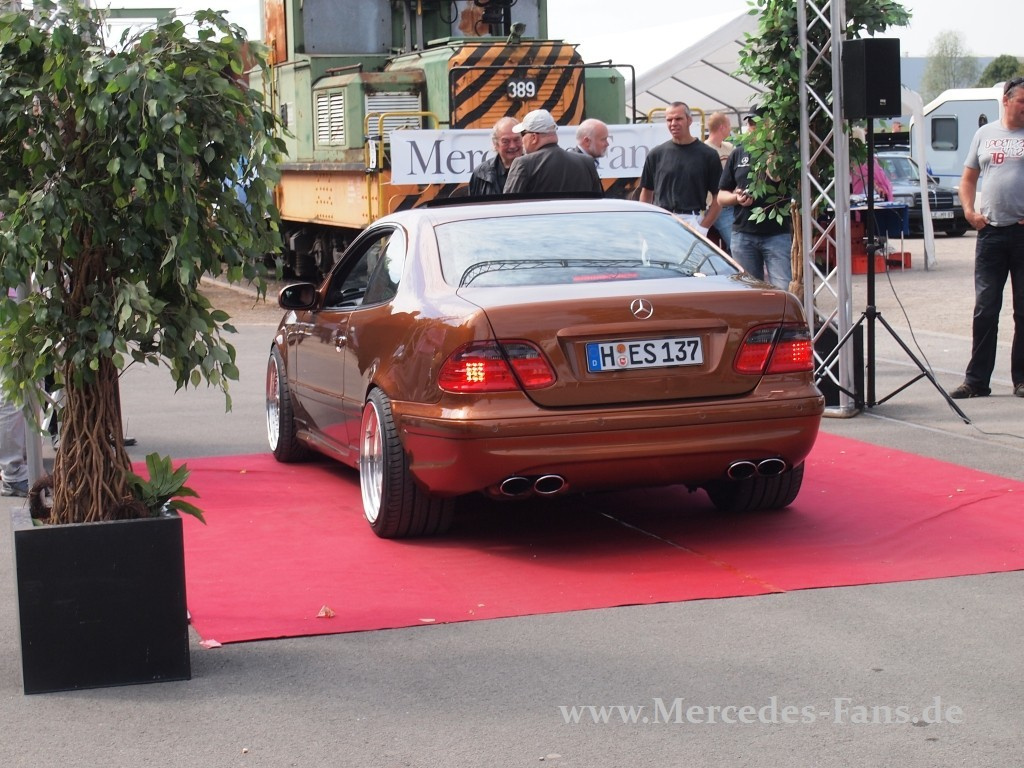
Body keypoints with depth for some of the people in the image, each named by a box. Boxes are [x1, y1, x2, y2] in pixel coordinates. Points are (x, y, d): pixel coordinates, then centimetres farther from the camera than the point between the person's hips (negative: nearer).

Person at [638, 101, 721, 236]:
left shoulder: (708, 155, 1)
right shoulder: (656, 154, 8)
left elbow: (718, 197, 1)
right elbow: (646, 192, 15)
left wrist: (703, 228, -8)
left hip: (692, 222, -2)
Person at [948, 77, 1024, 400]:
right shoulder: (985, 134, 12)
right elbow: (968, 179, 17)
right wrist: (969, 210, 0)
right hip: (991, 232, 2)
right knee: (985, 309, 3)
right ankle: (977, 380, 7)